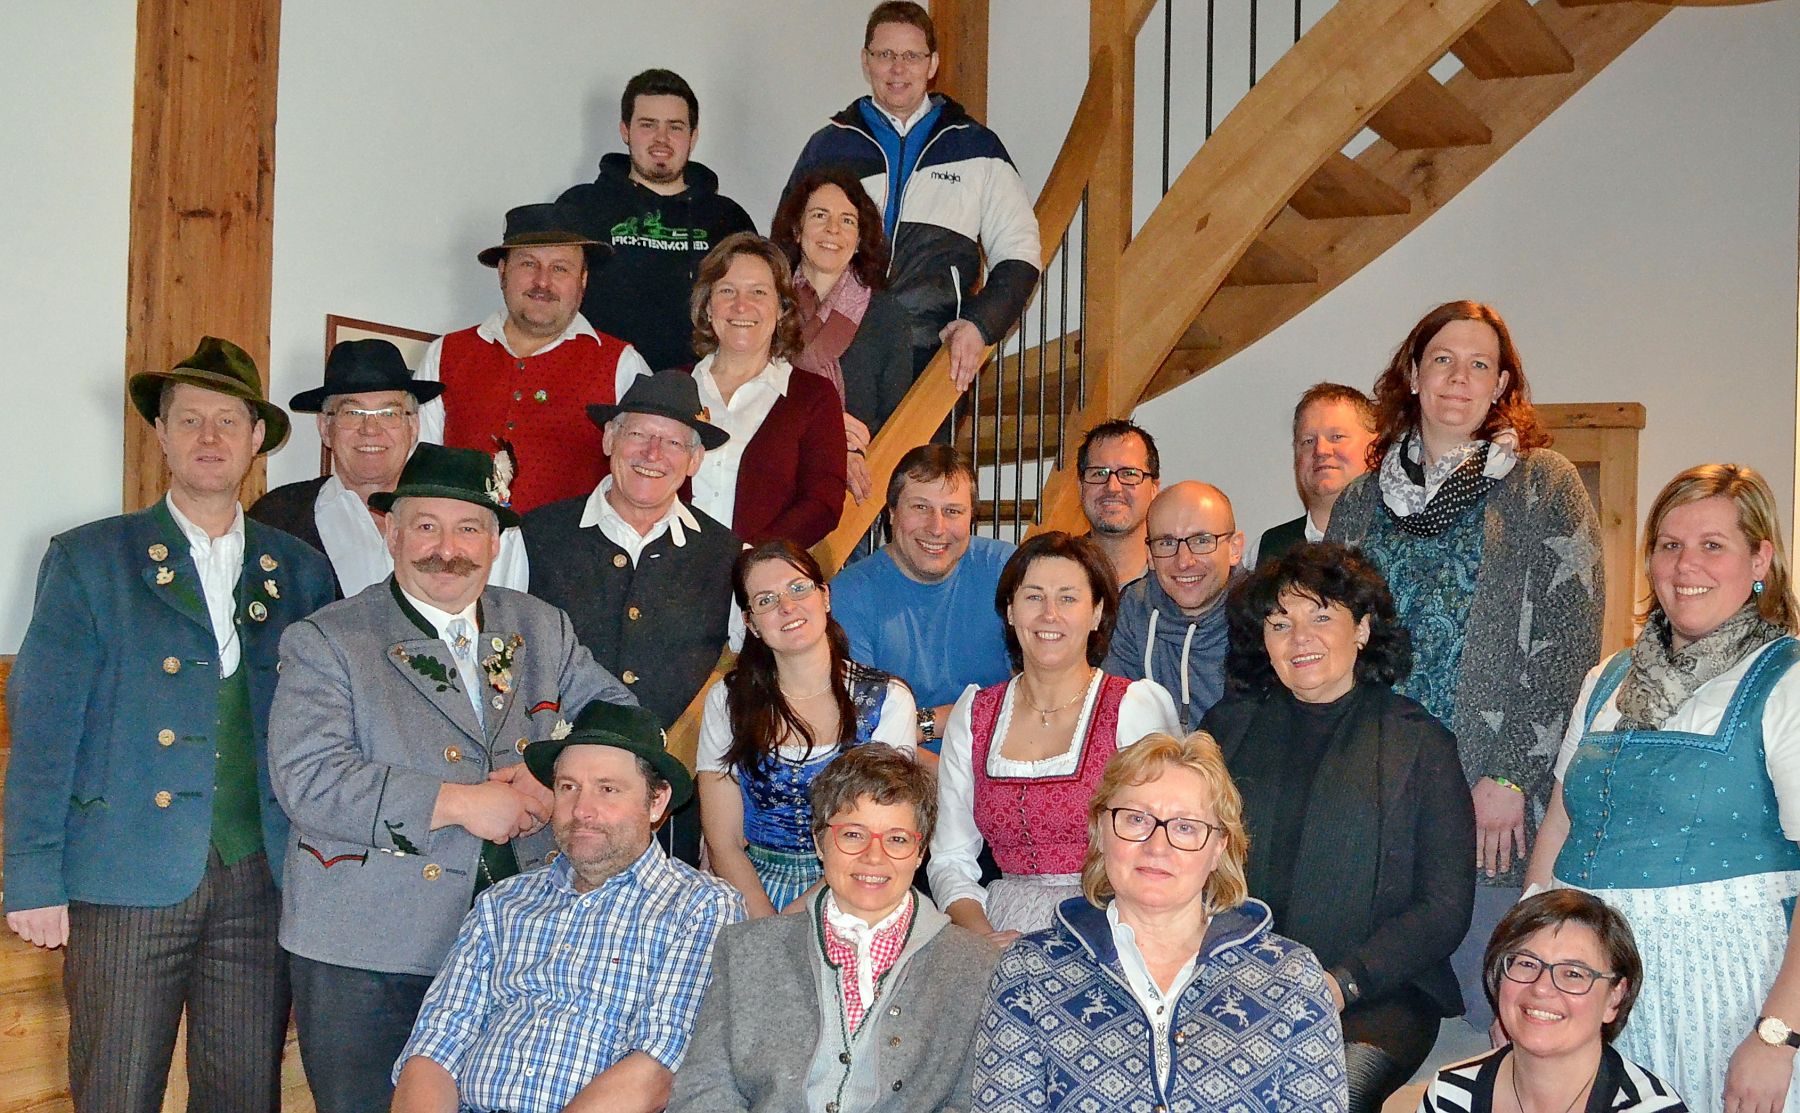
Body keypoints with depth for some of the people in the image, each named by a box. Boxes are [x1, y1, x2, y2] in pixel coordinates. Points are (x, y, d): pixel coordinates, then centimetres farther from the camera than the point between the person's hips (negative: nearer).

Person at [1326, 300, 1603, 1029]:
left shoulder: (1543, 487, 1)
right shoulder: (1363, 499, 13)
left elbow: (1568, 646, -6)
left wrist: (1510, 777, -12)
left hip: (1500, 806, -4)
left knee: (1490, 1011, -2)